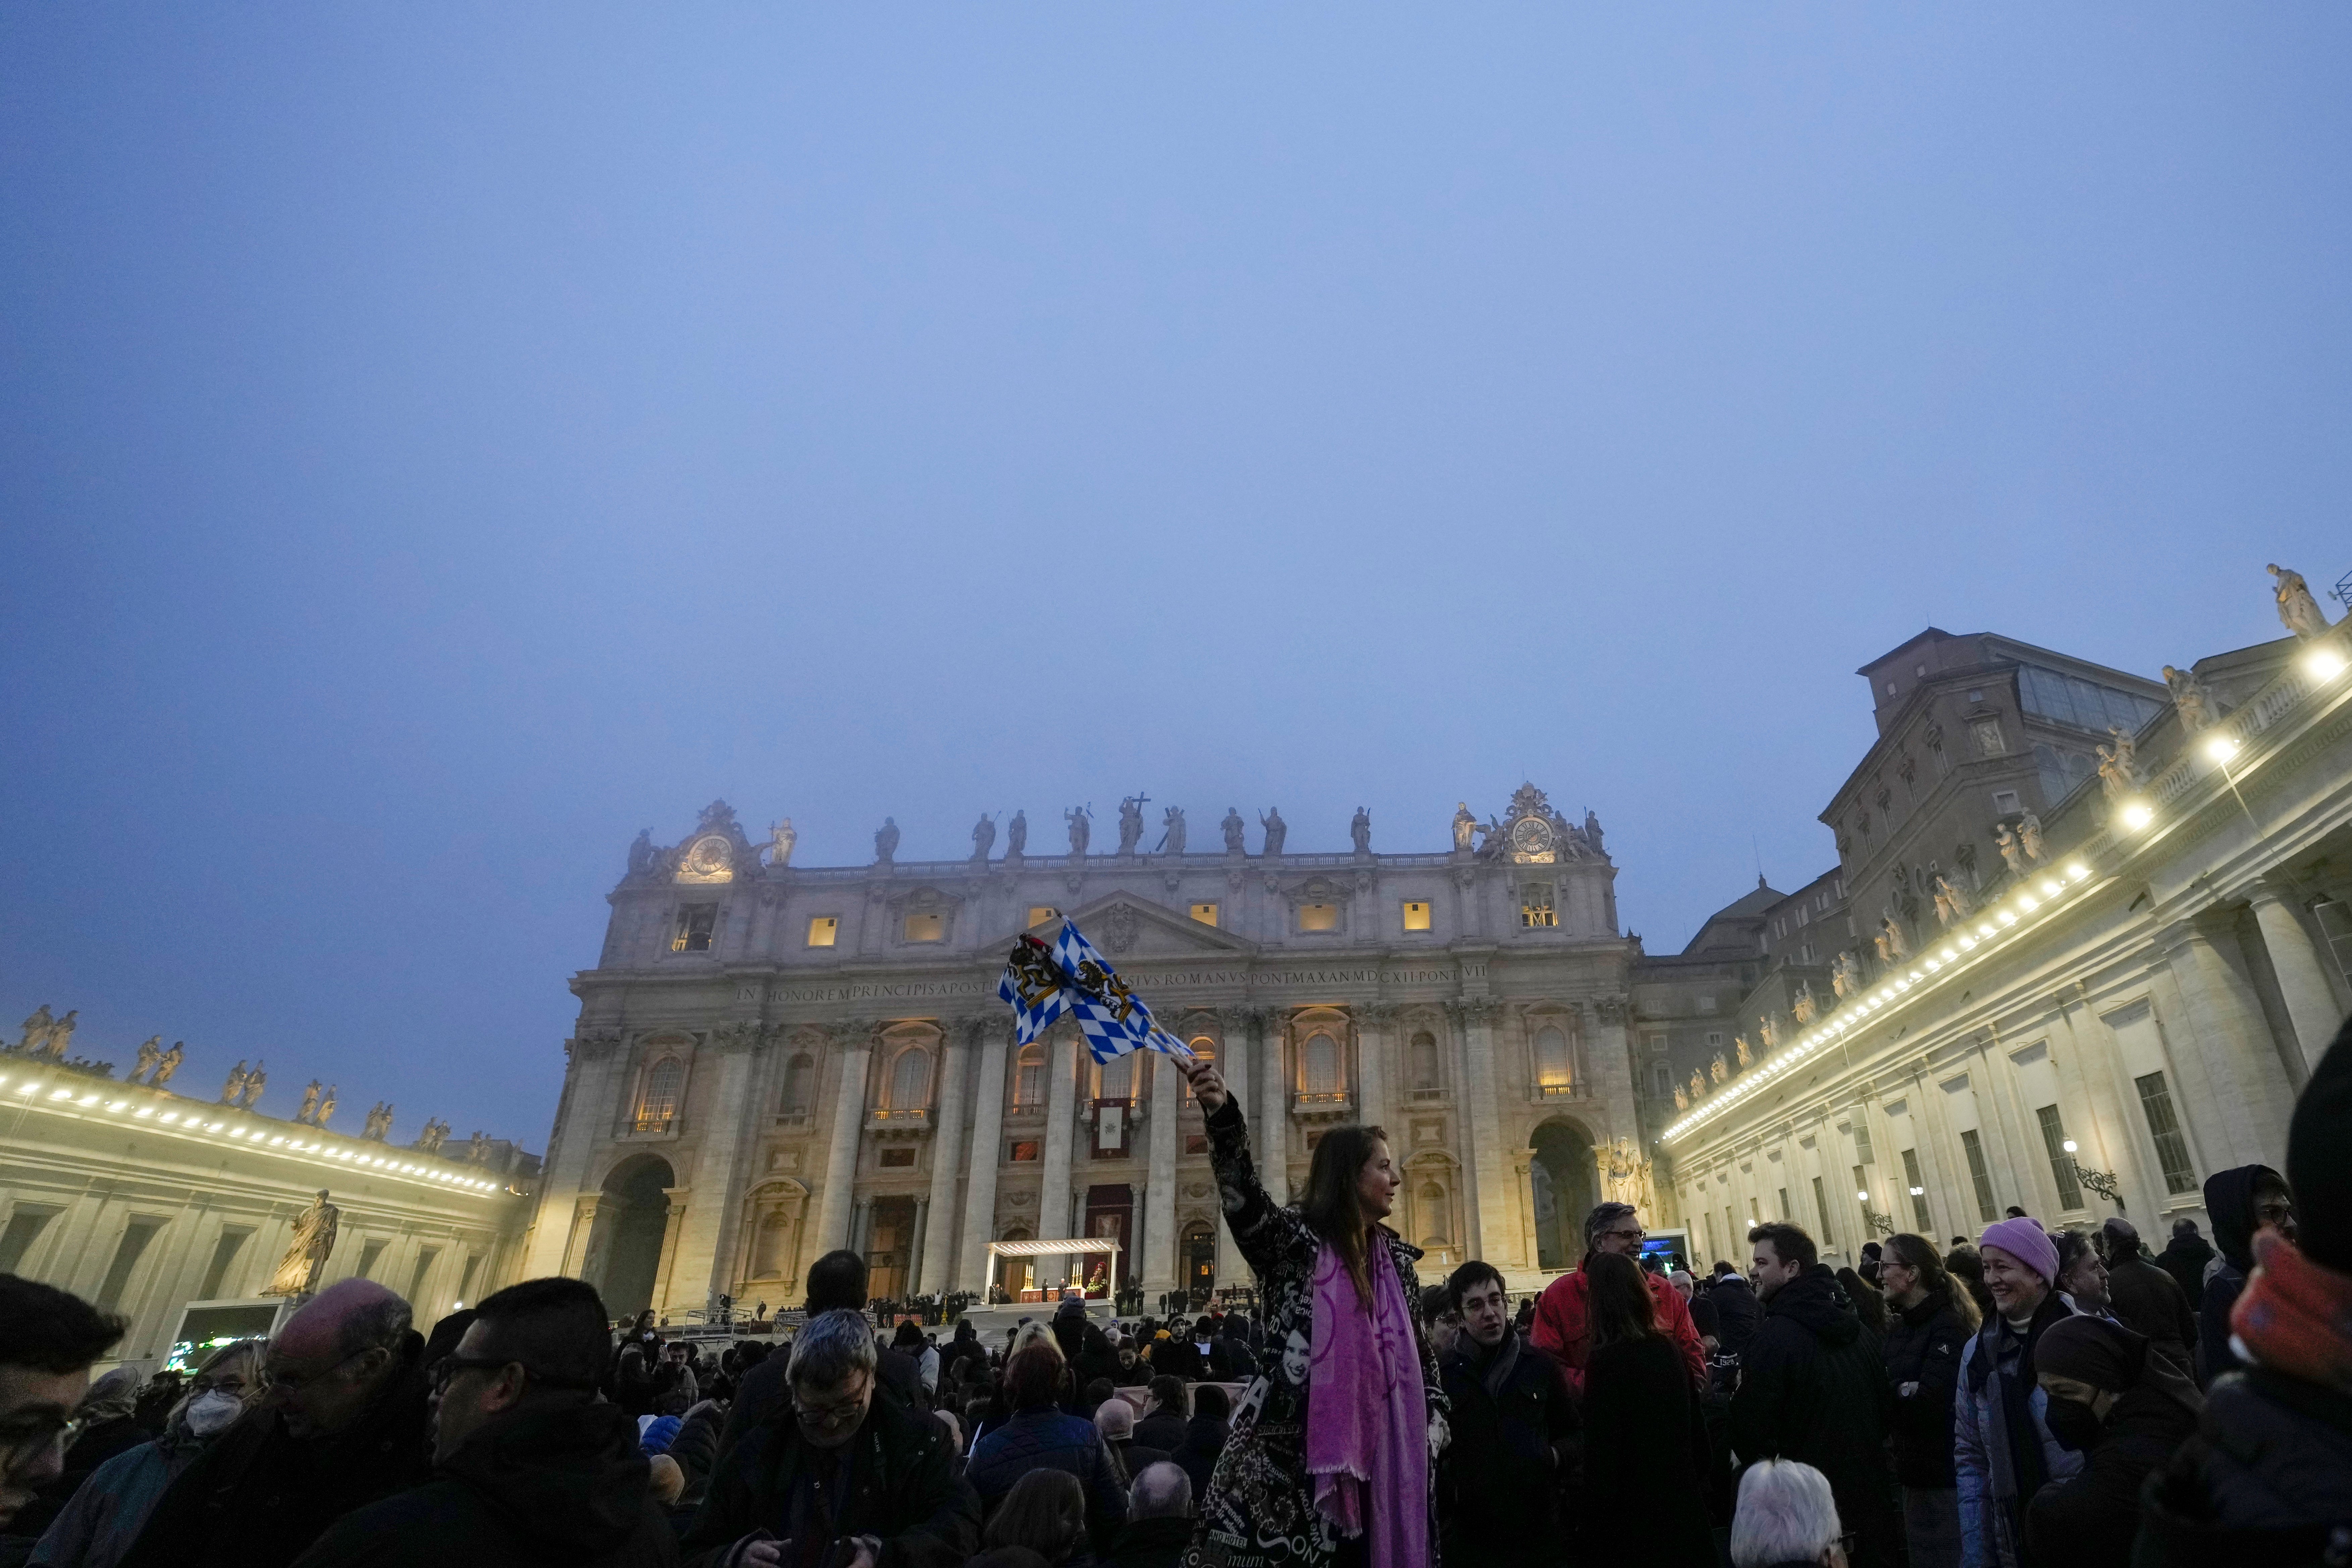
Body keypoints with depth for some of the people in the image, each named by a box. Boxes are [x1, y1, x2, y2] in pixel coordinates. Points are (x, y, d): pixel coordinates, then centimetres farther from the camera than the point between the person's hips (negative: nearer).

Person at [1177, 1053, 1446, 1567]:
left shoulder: (1395, 1257, 12)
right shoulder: (1294, 1241, -6)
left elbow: (1418, 1353, 21)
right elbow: (1246, 1200, -27)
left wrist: (1433, 1420, 5)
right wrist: (1221, 1116, -45)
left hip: (1370, 1457, 5)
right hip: (1289, 1453, -5)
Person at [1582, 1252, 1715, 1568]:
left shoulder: (1606, 1362, -20)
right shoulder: (1670, 1350, -1)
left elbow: (1600, 1461, -19)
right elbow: (1698, 1434, 9)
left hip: (1632, 1521, -6)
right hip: (1685, 1509, 6)